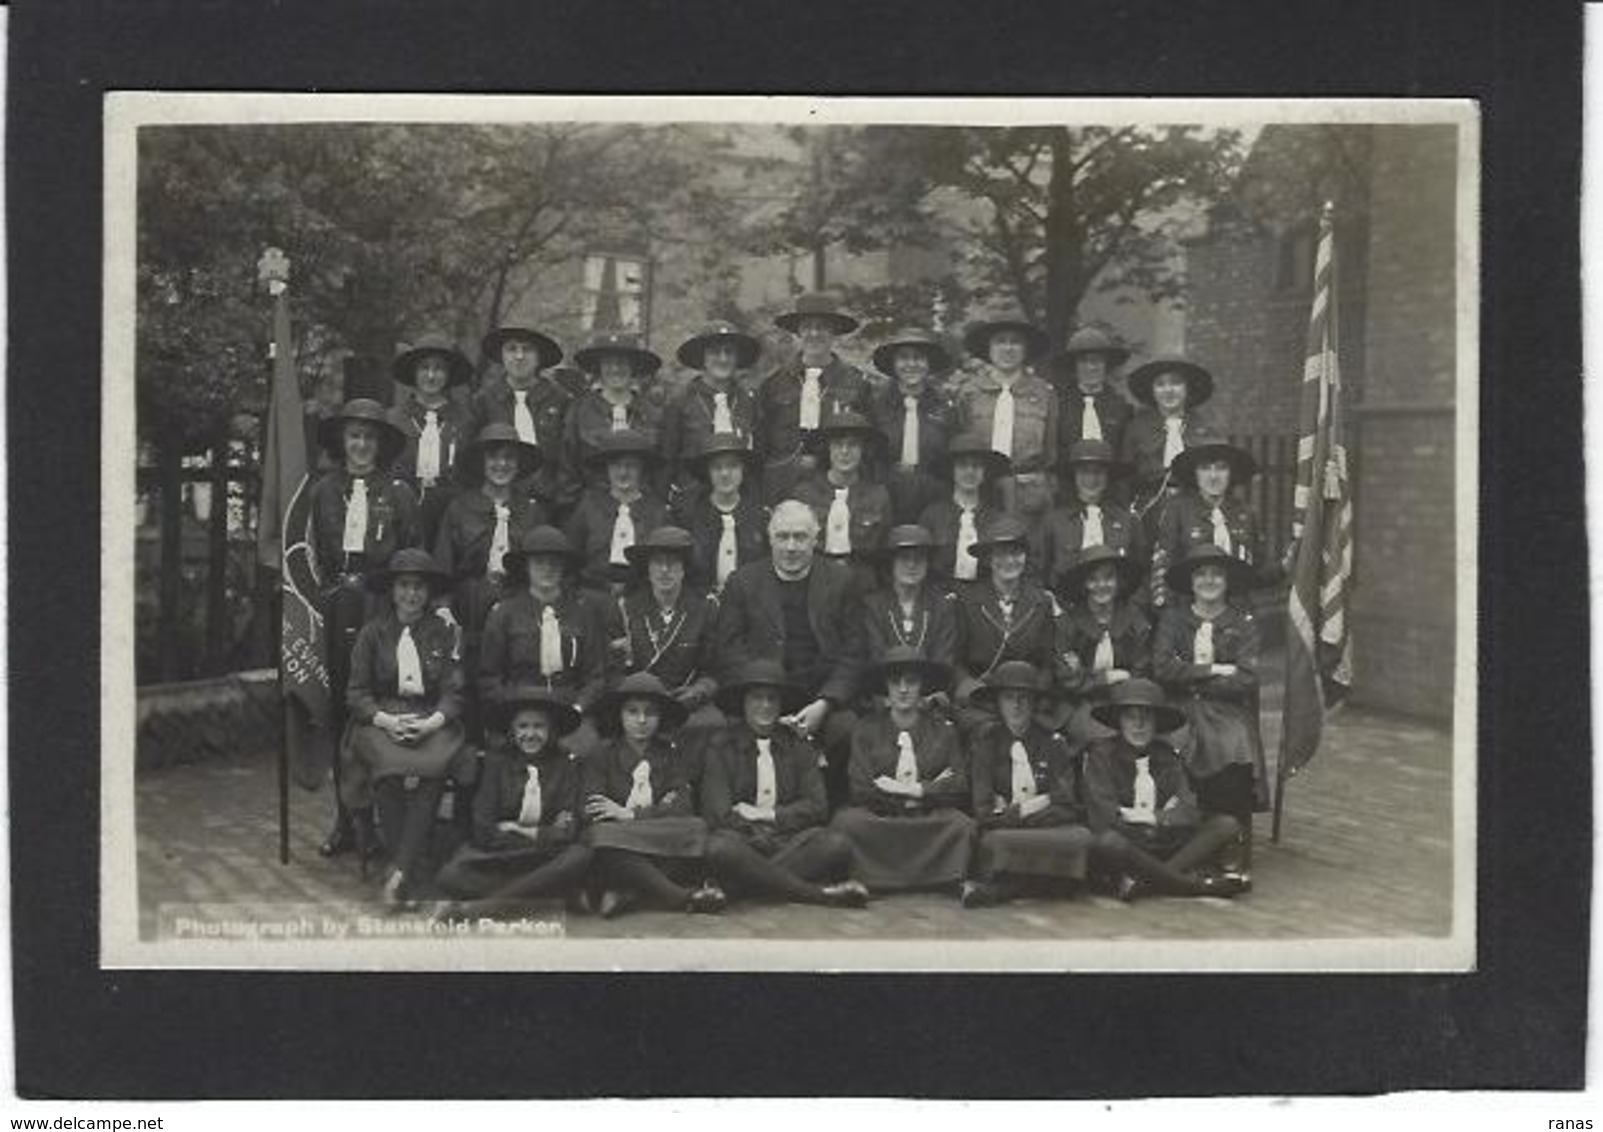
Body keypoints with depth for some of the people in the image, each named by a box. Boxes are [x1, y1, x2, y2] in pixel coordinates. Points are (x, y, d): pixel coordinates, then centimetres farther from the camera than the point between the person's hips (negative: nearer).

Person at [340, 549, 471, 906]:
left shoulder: (444, 633, 11)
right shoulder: (372, 632, 9)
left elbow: (454, 692, 6)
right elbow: (356, 692, 6)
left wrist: (431, 722, -15)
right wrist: (387, 720, -13)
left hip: (432, 723, 0)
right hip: (381, 721, 0)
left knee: (431, 770, -33)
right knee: (390, 772, -33)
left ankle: (399, 875, -34)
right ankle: (408, 874, -28)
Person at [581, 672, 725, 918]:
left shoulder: (668, 755, 16)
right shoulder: (601, 755, 9)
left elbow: (682, 806, 0)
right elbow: (591, 813, -5)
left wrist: (631, 815, -11)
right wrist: (660, 811, -11)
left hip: (662, 847, 2)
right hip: (618, 843, -2)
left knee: (696, 829, -28)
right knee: (602, 836, -36)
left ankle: (627, 893, -32)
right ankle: (682, 896, -36)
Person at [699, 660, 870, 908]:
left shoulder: (799, 746, 17)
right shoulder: (721, 746, 10)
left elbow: (817, 806, 7)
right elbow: (717, 812, -1)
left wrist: (769, 815, -4)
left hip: (792, 840, 2)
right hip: (742, 840, -2)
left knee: (837, 846, -28)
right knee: (719, 849, -37)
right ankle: (819, 893, -31)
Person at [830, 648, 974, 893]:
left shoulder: (943, 732, 12)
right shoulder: (866, 730, 8)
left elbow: (960, 788, 3)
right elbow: (861, 791, -3)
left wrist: (916, 790, -9)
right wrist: (930, 789, -4)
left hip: (929, 822, 1)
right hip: (877, 821, -1)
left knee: (961, 824, -30)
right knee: (846, 821, -31)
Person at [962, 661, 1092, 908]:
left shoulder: (1053, 743, 12)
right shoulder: (986, 741, 10)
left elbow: (1065, 806, 1)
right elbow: (984, 810, 0)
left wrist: (1018, 811, -11)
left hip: (1049, 829, 1)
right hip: (1002, 830, -1)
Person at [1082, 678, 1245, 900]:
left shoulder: (1166, 756, 13)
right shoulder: (1101, 753, -1)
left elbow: (1189, 812, 3)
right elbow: (1102, 816, -12)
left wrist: (1155, 818, -13)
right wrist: (1167, 816, -5)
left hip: (1165, 845, 5)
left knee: (1225, 825, -11)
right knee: (1105, 842, -38)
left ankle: (1145, 880, -29)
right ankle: (1194, 884, -22)